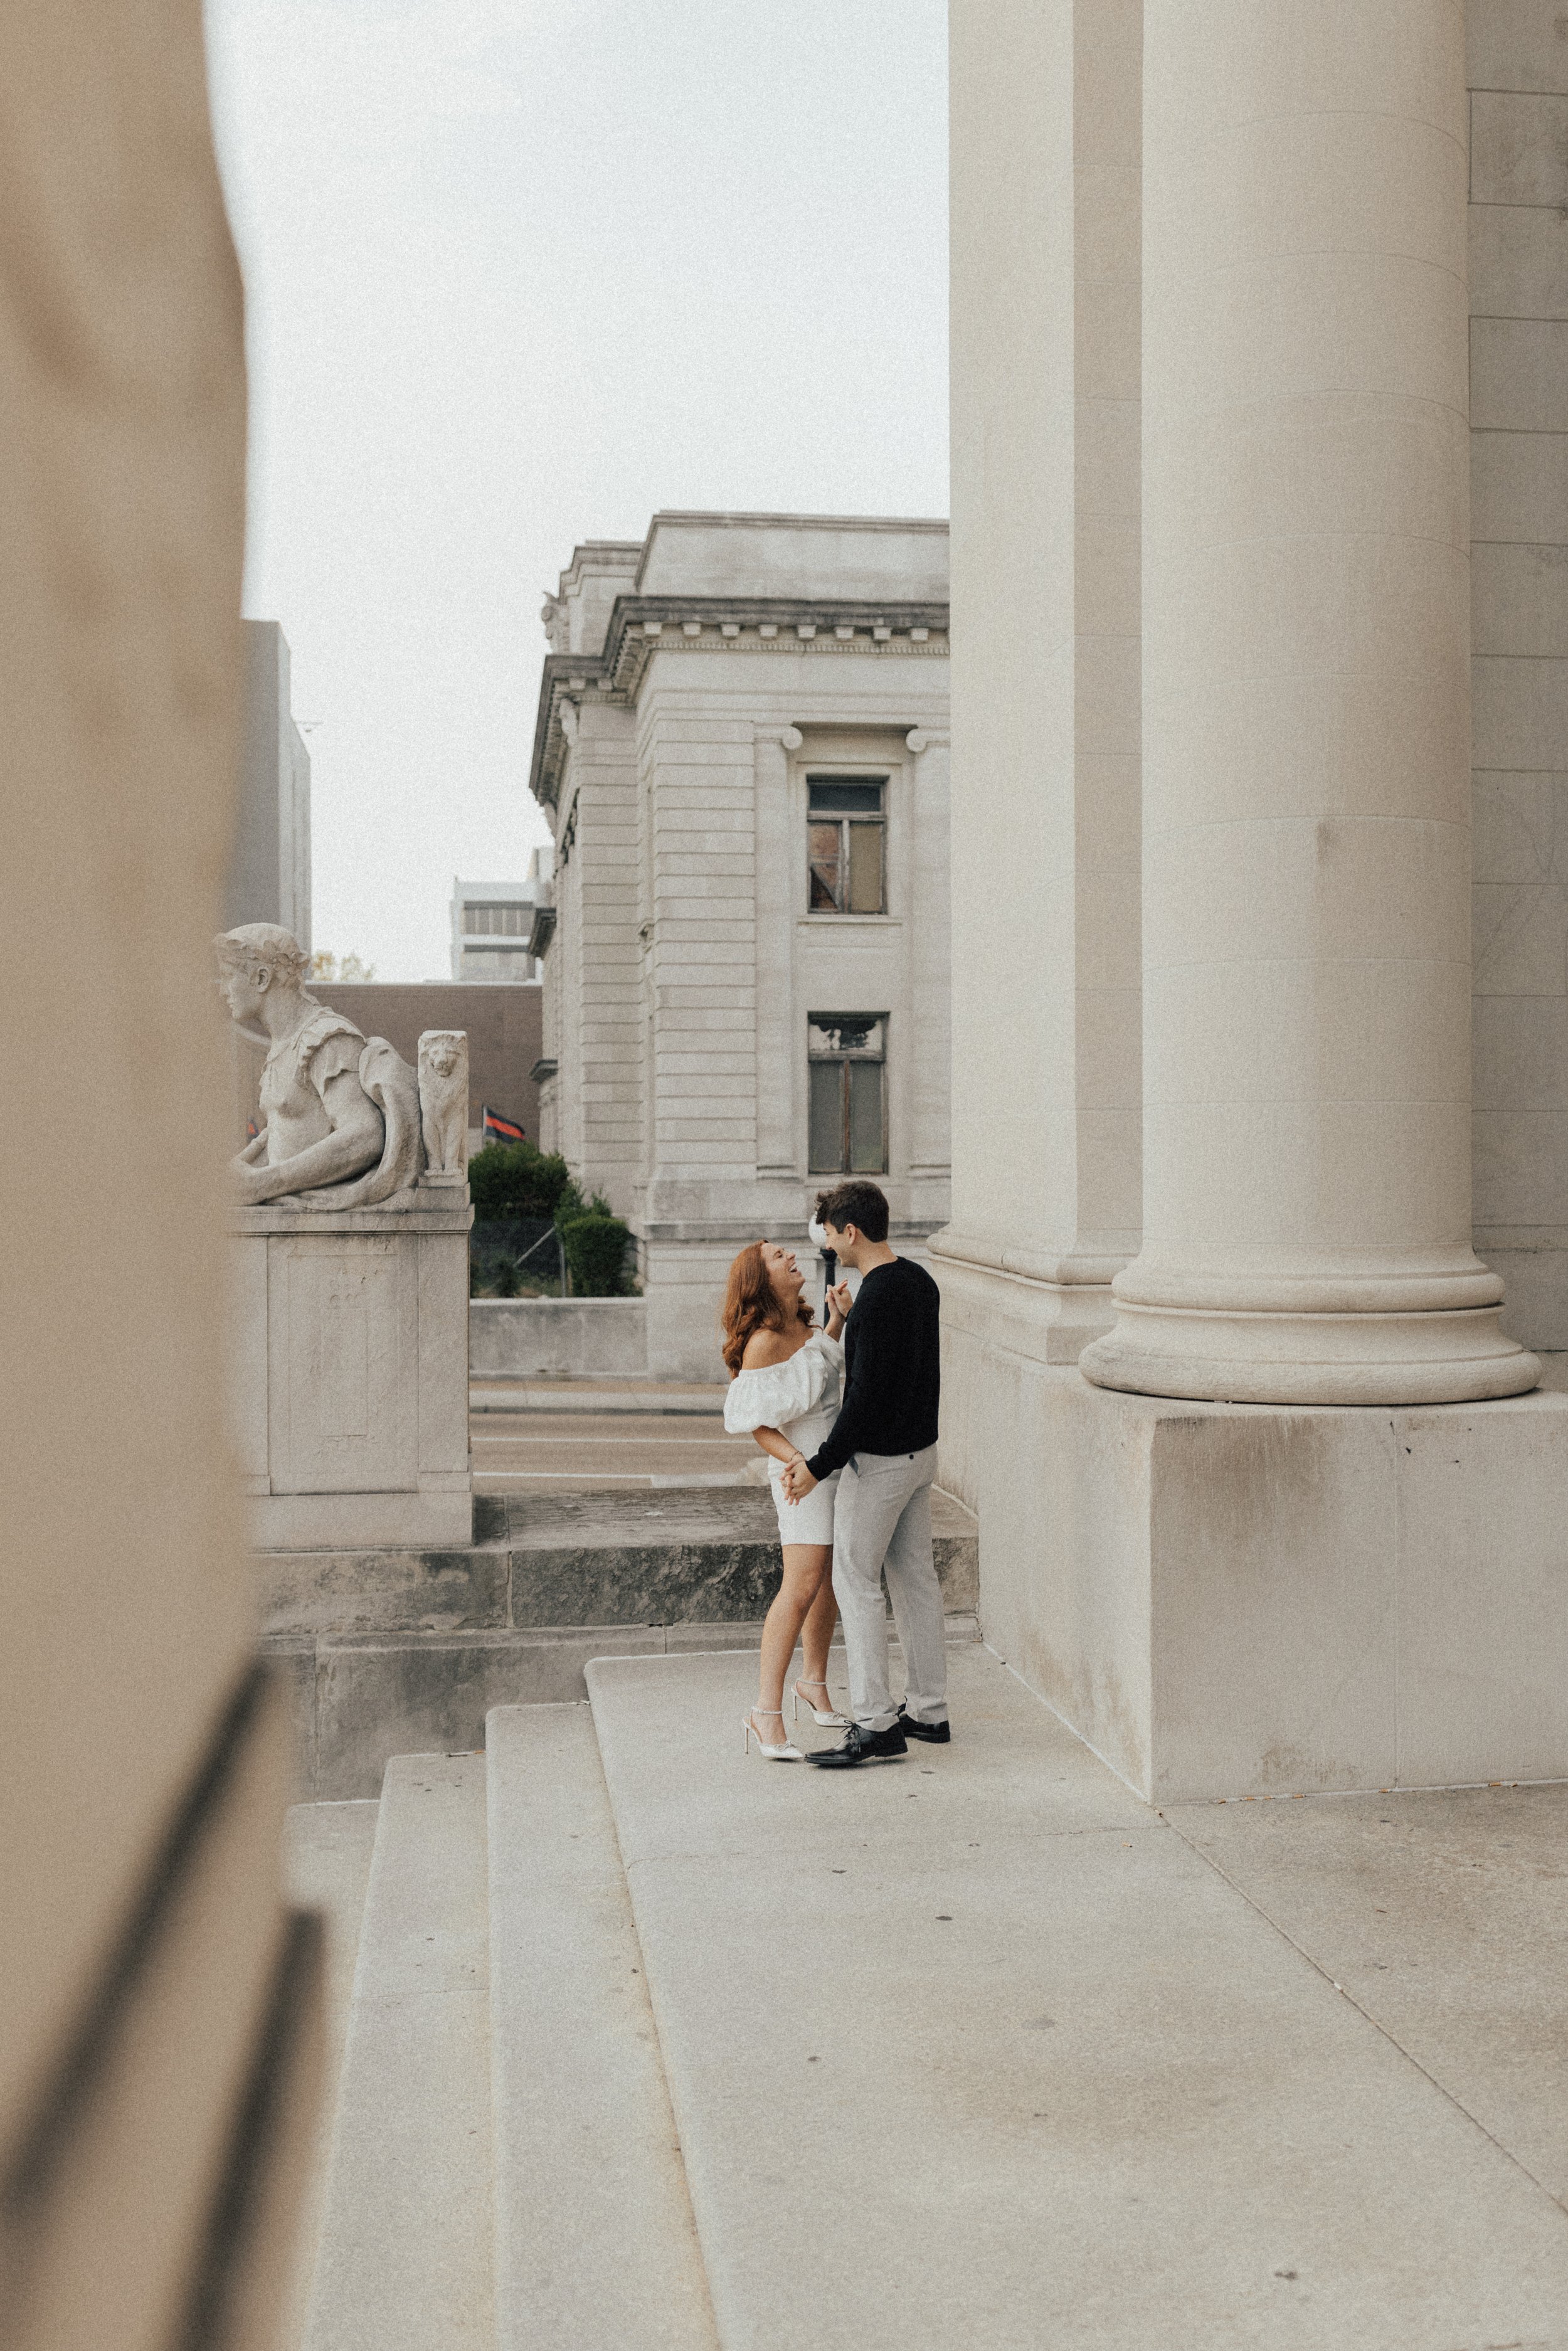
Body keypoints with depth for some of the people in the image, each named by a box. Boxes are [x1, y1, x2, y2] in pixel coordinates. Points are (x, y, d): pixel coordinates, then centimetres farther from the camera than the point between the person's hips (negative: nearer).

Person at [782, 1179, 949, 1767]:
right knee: (914, 1576, 14)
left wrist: (819, 1465, -18)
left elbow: (865, 1396, -24)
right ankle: (929, 1711, 22)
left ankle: (876, 1725, -1)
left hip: (879, 1460, -9)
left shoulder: (876, 1299, -23)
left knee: (855, 1581, -2)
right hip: (921, 1450, 9)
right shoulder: (920, 1282, 6)